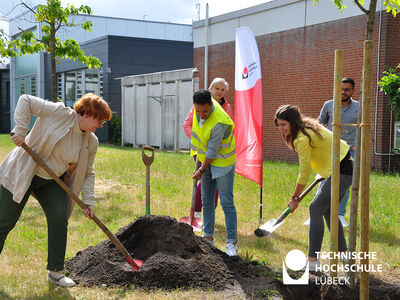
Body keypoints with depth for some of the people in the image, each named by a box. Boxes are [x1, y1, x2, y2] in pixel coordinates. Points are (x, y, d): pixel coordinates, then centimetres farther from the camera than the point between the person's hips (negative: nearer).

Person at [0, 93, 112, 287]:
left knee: (59, 221, -7)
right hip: (22, 174, -5)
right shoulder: (60, 113, -19)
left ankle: (55, 272, 7)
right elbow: (26, 101, -17)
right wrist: (20, 131, -27)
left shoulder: (91, 142, -1)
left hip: (52, 182, 5)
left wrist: (88, 202, -3)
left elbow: (87, 173, 6)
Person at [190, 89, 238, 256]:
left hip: (223, 163, -7)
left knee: (227, 203, -7)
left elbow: (213, 150, -23)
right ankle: (208, 237, 22)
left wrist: (202, 170, -12)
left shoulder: (219, 122, -32)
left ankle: (231, 242, -1)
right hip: (207, 161, 7)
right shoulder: (199, 108, -8)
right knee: (207, 201, 11)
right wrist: (196, 155, 10)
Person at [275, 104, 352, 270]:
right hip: (346, 168, 10)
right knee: (327, 209, 17)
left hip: (342, 172, -10)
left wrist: (295, 198, -8)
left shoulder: (303, 139, -23)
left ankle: (313, 260, -11)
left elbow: (304, 174, -18)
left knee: (316, 208, -11)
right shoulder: (308, 125, 6)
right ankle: (342, 252, 29)